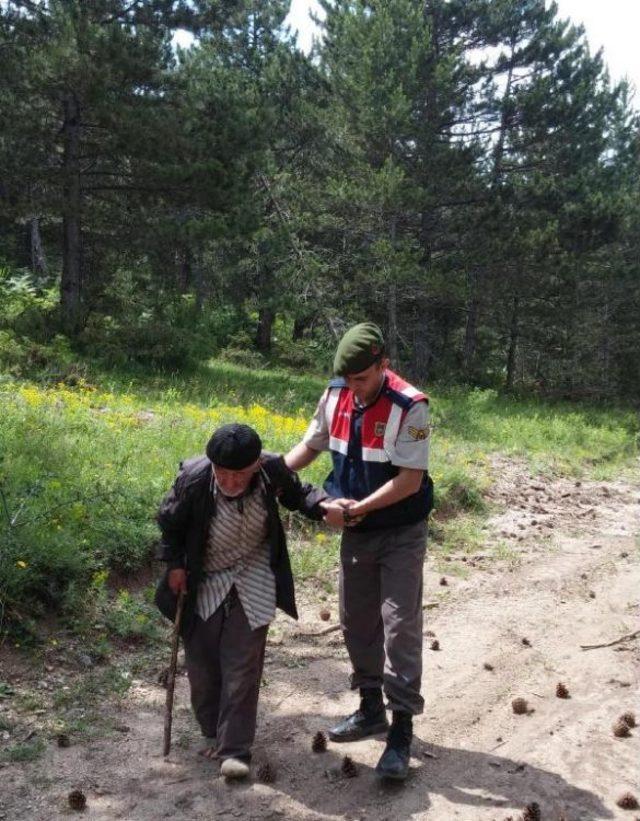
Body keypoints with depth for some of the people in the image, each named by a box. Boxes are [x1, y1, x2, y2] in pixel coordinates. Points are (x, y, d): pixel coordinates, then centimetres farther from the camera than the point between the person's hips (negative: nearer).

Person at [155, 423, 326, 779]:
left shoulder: (273, 470, -23)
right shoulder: (193, 479, -27)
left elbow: (297, 495, 0)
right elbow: (170, 521, -6)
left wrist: (324, 505, -19)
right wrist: (174, 564, -5)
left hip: (252, 581, 0)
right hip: (203, 583, 1)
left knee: (243, 665, -2)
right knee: (202, 662, 10)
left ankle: (235, 749, 8)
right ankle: (215, 733, 32)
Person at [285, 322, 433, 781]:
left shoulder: (410, 407, -22)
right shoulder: (336, 396, -4)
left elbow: (410, 480, -23)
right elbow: (311, 446, 9)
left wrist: (355, 509, -25)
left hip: (401, 534, -6)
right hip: (356, 533, 6)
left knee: (400, 626, -7)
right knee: (356, 622, 15)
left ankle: (402, 731, 3)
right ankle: (371, 710, 32)